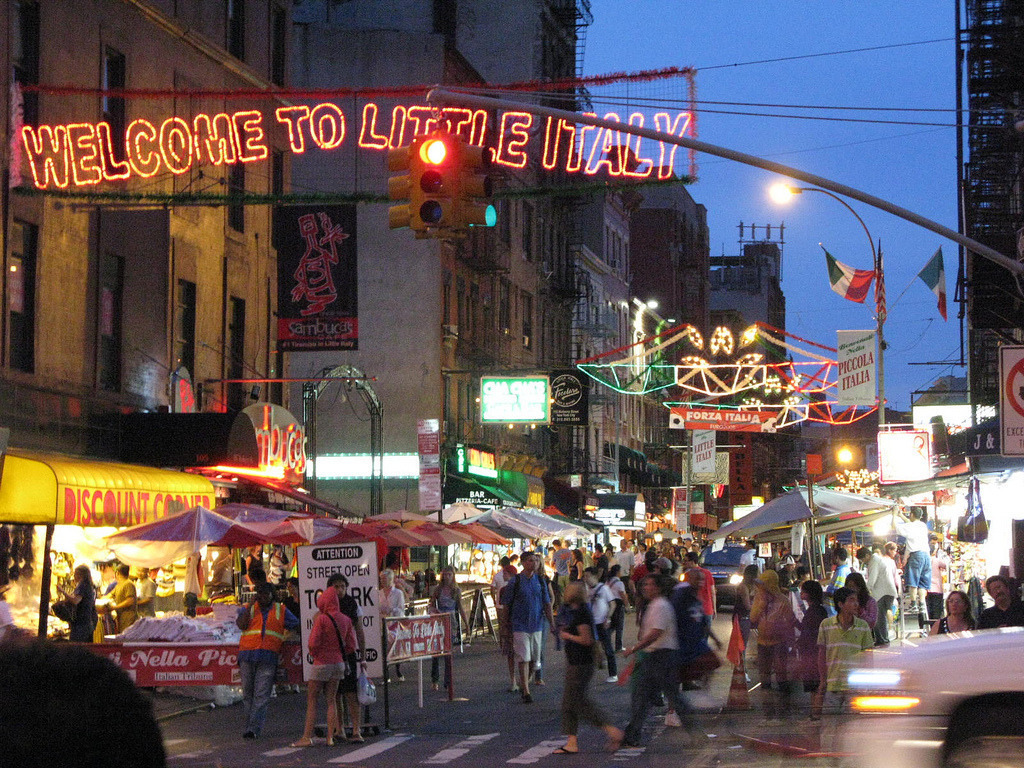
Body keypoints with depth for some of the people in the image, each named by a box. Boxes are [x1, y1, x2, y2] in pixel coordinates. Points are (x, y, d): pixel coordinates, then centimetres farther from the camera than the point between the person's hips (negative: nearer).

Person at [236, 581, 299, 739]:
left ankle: (253, 727, -11)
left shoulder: (281, 611, 16)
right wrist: (251, 605, -1)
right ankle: (249, 724, 12)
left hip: (268, 657, -1)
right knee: (248, 693, 4)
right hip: (247, 655, 1)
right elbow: (241, 625, -2)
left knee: (261, 695, -8)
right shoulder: (248, 609, 15)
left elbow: (297, 627, 18)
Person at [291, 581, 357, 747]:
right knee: (331, 701, 11)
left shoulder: (321, 619, -16)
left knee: (311, 701, 2)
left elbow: (313, 643, -19)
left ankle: (307, 737, 0)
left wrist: (313, 654, 1)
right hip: (339, 663, 6)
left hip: (321, 663, -6)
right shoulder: (345, 620, 3)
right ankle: (330, 737, 6)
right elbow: (351, 646, 5)